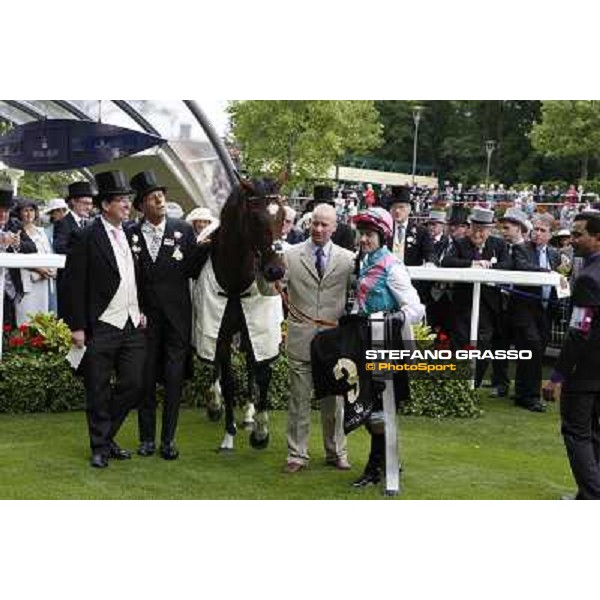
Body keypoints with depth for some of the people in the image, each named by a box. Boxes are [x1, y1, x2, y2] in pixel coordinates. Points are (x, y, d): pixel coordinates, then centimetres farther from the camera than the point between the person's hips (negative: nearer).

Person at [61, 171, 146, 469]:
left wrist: (142, 311, 9)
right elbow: (74, 286, -9)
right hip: (101, 329, -5)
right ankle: (100, 447, 18)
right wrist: (77, 327, -12)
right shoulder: (85, 239, -8)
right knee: (98, 391, 4)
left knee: (133, 385, 6)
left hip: (133, 326, 6)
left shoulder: (132, 237, 11)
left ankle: (107, 435, 25)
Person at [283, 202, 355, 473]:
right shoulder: (291, 255, 2)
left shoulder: (348, 259, 4)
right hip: (301, 337, -1)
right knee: (299, 399, 4)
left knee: (334, 399, 10)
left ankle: (336, 452, 23)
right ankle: (297, 454, 14)